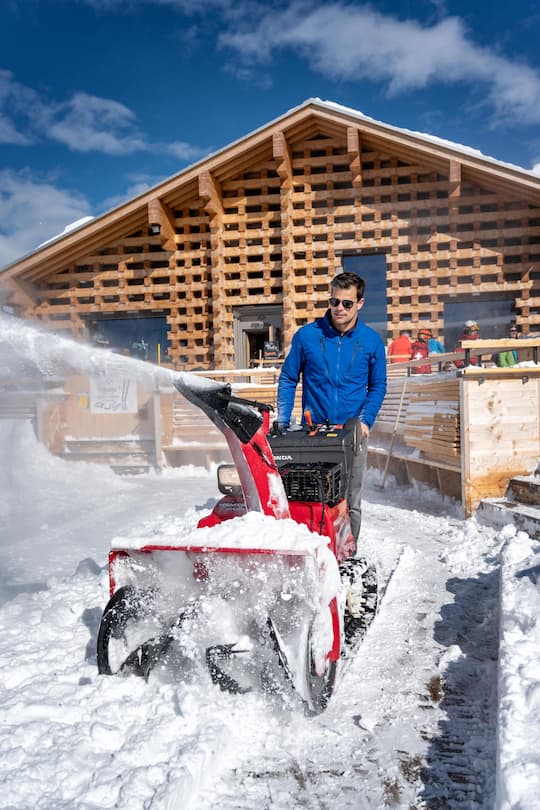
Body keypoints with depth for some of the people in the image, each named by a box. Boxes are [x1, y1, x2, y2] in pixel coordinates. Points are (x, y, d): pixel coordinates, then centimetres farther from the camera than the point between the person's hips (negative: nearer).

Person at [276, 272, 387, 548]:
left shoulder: (371, 341, 2)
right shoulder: (307, 335, -1)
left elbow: (378, 386, 10)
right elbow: (288, 379, 7)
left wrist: (365, 420, -5)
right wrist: (282, 422, 0)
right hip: (312, 429, 0)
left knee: (350, 502, 7)